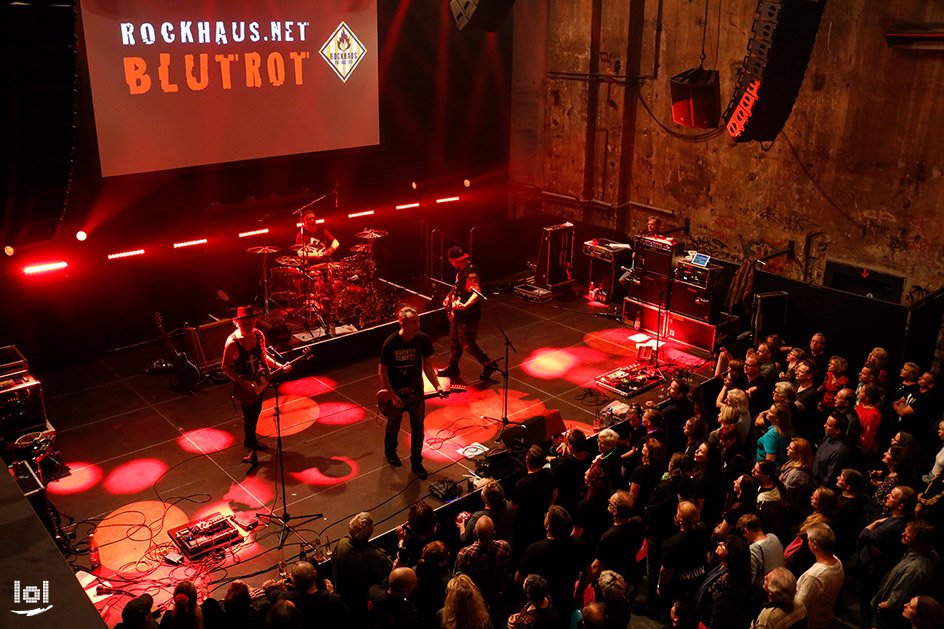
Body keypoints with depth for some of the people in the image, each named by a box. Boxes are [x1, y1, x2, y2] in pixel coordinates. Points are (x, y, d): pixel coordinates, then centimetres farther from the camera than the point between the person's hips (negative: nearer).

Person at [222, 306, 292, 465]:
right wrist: (244, 384, -22)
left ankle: (251, 440, 43)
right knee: (249, 416, 0)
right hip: (243, 383, -6)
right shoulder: (232, 342, -25)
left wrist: (280, 366, -5)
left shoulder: (259, 335, -6)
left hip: (258, 380, 6)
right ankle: (252, 450, 16)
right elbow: (225, 367, -17)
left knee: (256, 412, 21)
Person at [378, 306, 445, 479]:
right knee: (393, 426, 20)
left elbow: (427, 365, 1)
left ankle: (416, 463, 28)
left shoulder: (423, 340, -12)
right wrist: (392, 396, -15)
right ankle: (390, 451, 49)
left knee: (418, 431, 8)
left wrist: (437, 387, -10)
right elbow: (383, 371, -13)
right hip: (395, 393, -2)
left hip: (416, 393, 2)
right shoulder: (390, 343, -22)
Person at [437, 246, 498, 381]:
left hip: (468, 315, -10)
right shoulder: (461, 270, 6)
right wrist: (449, 297, 21)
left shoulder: (471, 273, -26)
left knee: (466, 343, -2)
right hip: (458, 314, 10)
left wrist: (465, 305, -47)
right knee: (454, 340, 19)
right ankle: (453, 367, 33)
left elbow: (477, 293, -37)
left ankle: (489, 364, 11)